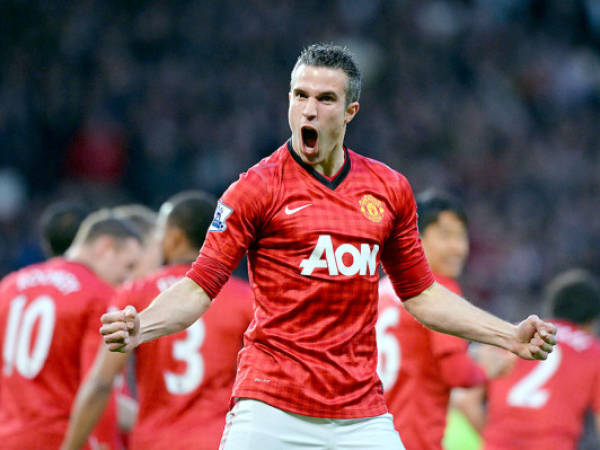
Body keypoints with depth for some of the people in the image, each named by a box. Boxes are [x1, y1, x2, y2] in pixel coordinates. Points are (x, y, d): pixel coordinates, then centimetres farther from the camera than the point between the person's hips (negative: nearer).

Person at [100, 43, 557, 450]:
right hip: (271, 410, -3)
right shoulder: (256, 188, -1)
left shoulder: (390, 189, 11)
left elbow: (421, 294, 21)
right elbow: (198, 288, -4)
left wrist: (512, 336, 17)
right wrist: (140, 326, -22)